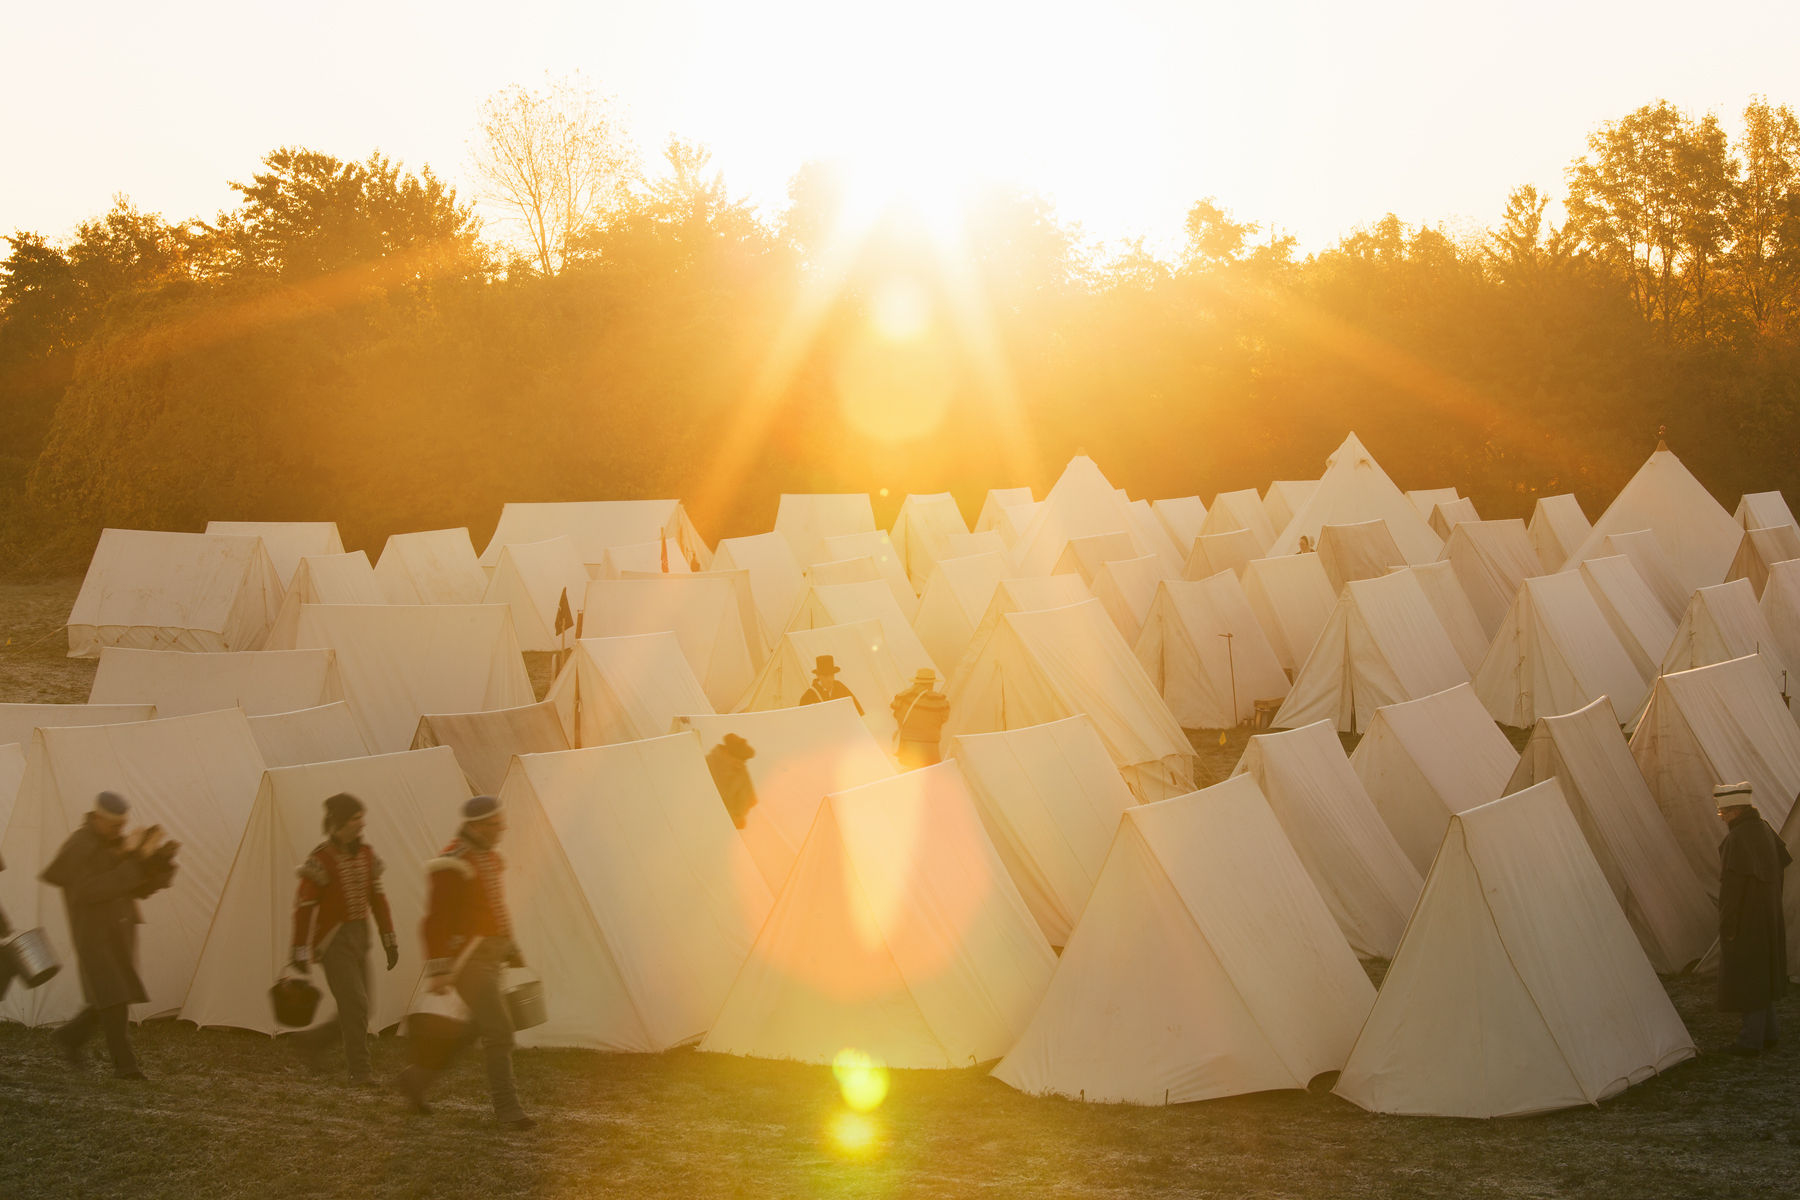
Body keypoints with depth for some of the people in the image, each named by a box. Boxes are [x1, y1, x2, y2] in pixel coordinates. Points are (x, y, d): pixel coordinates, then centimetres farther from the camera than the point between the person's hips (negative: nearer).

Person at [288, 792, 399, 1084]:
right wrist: (300, 953, -14)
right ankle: (360, 1071, -5)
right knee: (355, 1004, -15)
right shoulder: (320, 860, -16)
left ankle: (311, 1041, 31)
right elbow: (303, 906, -14)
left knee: (356, 1011, 8)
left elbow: (378, 899, 11)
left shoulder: (366, 856, 5)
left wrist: (390, 940, 8)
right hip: (332, 941, -7)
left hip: (359, 940, 7)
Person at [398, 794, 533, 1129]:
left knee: (473, 1028, 16)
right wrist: (436, 970, -22)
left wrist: (512, 952, 21)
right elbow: (435, 921, -19)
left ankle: (417, 1079, 32)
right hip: (467, 958, -10)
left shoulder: (487, 856, 12)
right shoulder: (452, 864, -18)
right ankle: (507, 1107, -5)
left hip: (489, 955, 10)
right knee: (499, 1030, -12)